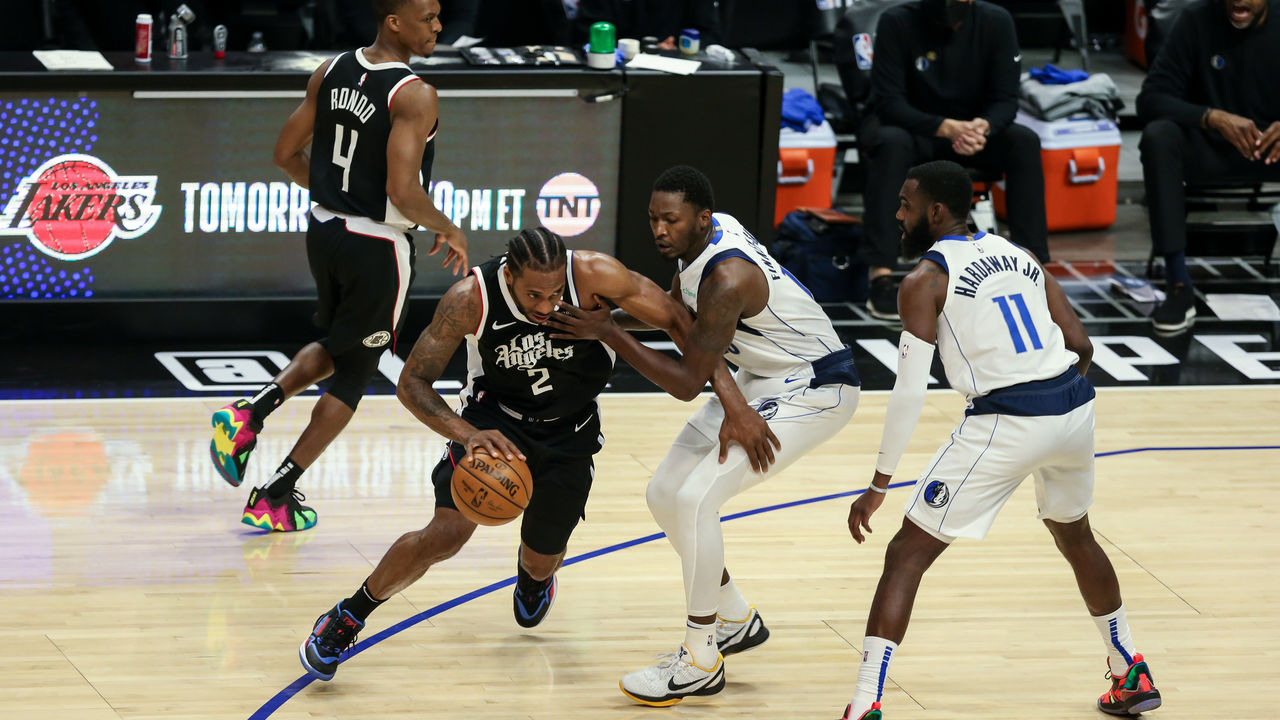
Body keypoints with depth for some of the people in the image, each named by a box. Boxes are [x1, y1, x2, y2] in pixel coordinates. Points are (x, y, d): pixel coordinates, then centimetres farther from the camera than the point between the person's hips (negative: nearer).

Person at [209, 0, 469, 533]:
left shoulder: (331, 73, 1)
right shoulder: (414, 96, -21)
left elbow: (287, 155, 7)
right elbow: (402, 190, -28)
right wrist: (448, 230, -10)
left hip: (326, 230, 7)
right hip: (377, 247, -7)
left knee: (334, 346, 29)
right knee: (352, 372, 9)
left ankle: (252, 413, 5)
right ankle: (276, 497, 9)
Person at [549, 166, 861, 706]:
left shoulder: (728, 280, -30)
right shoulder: (706, 233, -3)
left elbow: (688, 383, -23)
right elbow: (676, 302, 17)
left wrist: (609, 334, -22)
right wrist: (611, 314, -1)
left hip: (815, 390, -10)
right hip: (762, 380, 10)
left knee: (695, 497, -21)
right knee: (665, 494, 8)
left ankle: (701, 662, -10)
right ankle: (736, 620, 26)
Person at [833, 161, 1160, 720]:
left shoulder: (925, 280, -2)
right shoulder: (1017, 254, 18)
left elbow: (909, 391, -7)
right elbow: (1081, 347, 13)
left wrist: (879, 485, -2)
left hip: (1005, 423, -7)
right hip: (1074, 408, 7)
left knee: (907, 555, 0)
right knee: (1074, 535, 34)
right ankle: (1131, 675, 42)